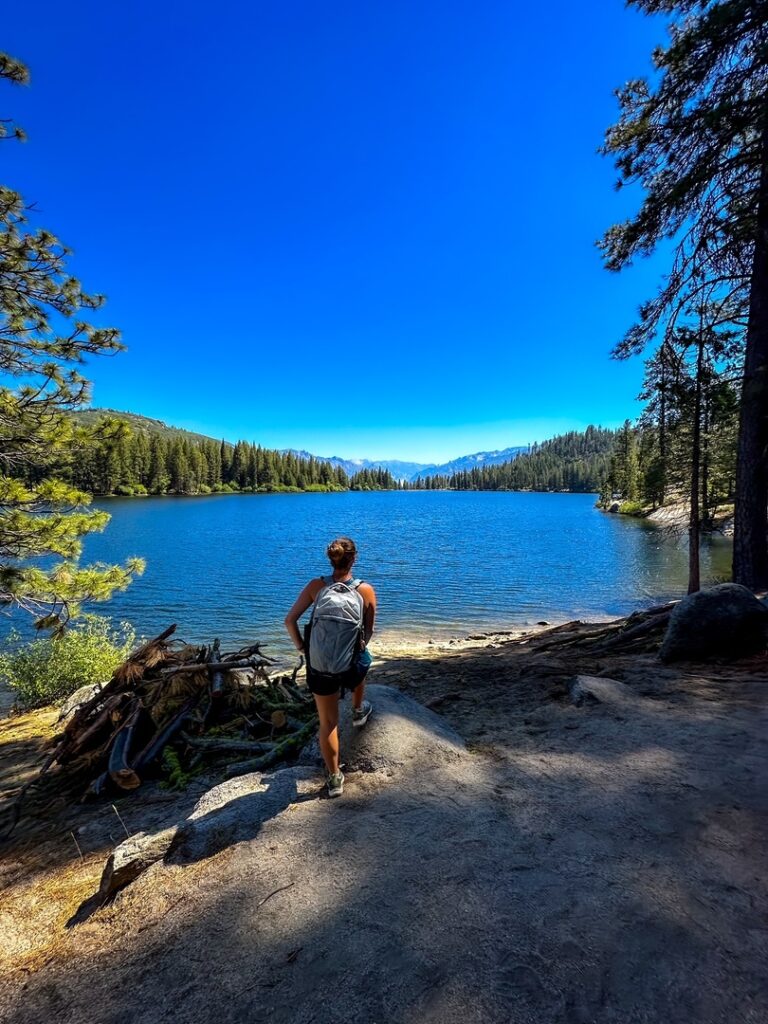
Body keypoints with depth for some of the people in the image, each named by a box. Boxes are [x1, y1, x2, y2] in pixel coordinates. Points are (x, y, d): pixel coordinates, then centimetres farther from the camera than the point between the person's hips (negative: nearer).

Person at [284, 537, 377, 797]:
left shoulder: (316, 586, -6)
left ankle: (335, 778, 29)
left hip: (319, 670, 1)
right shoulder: (365, 590, -9)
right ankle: (358, 712, 56)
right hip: (349, 669, 0)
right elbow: (368, 632, 0)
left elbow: (290, 621, -6)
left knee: (328, 723, 19)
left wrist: (301, 646, 9)